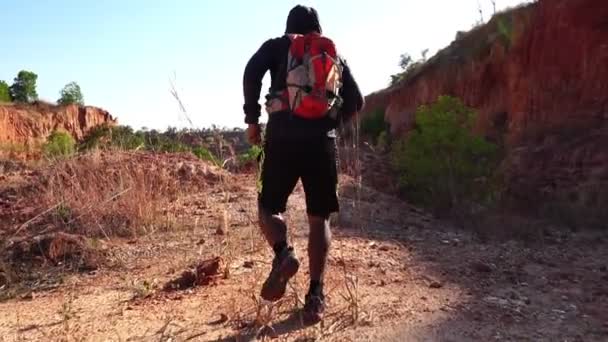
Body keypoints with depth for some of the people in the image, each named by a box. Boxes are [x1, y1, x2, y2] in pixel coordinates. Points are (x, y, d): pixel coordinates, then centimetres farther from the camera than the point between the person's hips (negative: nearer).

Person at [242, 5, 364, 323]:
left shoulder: (277, 46, 14)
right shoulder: (335, 55, 20)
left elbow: (252, 72, -5)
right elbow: (356, 102, 15)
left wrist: (252, 118, 1)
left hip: (282, 139, -1)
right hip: (323, 142, 2)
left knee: (269, 207, 13)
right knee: (319, 218, 7)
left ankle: (283, 254, -15)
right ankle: (315, 295, 3)